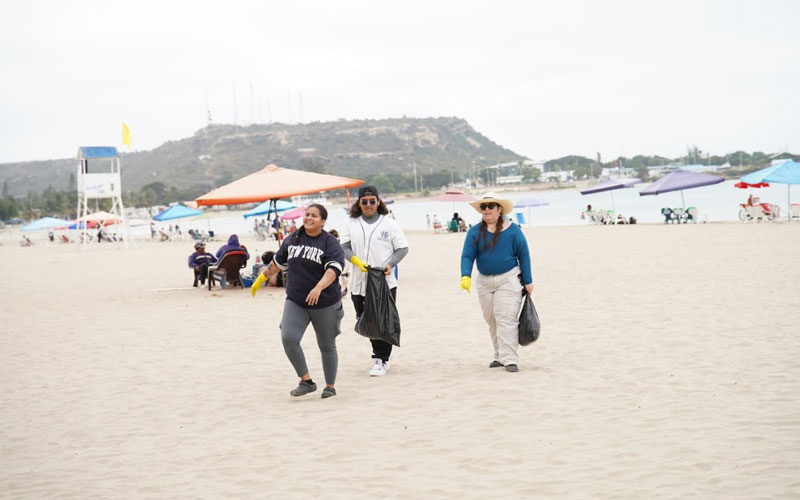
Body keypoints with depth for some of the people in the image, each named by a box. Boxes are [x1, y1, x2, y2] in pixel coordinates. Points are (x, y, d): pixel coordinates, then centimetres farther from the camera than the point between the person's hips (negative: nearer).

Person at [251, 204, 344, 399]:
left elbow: (334, 268, -26)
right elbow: (278, 262, 20)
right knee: (288, 339, -15)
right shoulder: (293, 239, 5)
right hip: (295, 301, 4)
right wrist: (261, 280, 25)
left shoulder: (330, 243, -10)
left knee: (327, 346, 9)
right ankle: (306, 381, -4)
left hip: (325, 304, -4)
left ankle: (330, 386, 25)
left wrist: (319, 288, -41)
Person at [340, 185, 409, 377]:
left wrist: (390, 264, -13)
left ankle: (381, 360, 3)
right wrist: (355, 260, -18)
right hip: (359, 282, 3)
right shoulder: (351, 223, 7)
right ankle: (382, 351, 30)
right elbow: (345, 248, 2)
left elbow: (403, 248, 3)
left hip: (385, 282, -3)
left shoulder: (389, 223, 2)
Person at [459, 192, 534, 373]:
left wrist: (528, 281, 1)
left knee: (506, 318, -12)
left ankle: (509, 360, -11)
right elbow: (467, 256, -6)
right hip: (484, 281, 4)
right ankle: (499, 356, 22)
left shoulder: (512, 230, -3)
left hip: (508, 280, -4)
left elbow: (523, 255, 1)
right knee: (491, 321, 10)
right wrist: (466, 276, -23)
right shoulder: (475, 232, 1)